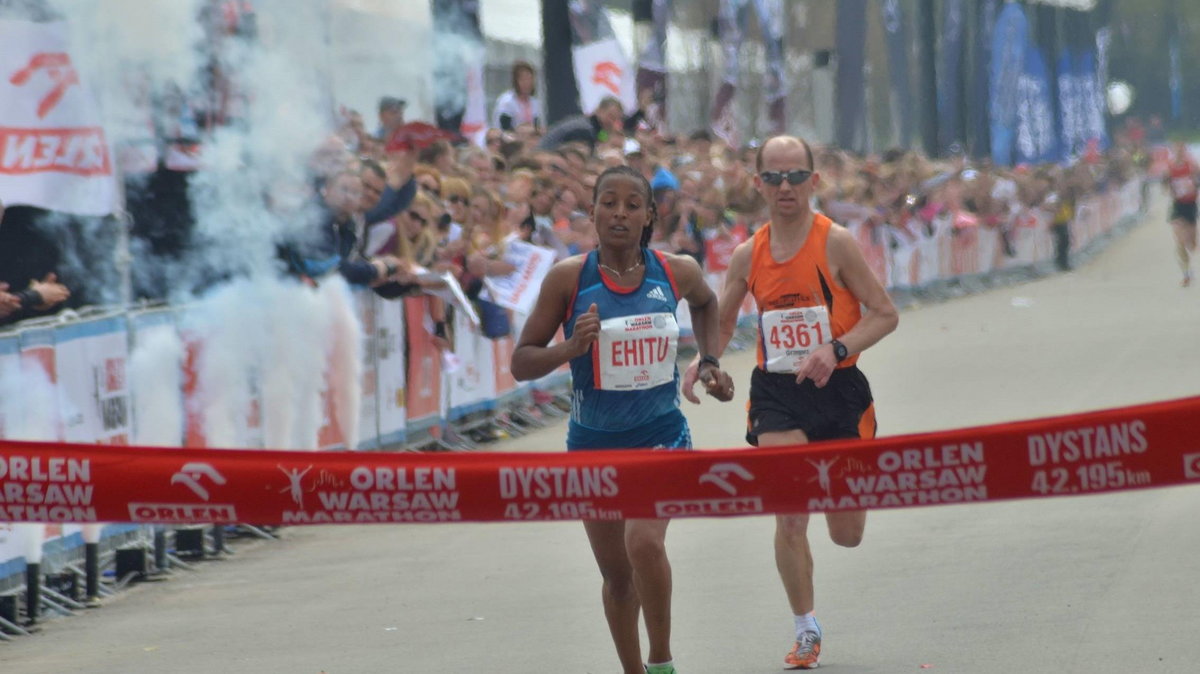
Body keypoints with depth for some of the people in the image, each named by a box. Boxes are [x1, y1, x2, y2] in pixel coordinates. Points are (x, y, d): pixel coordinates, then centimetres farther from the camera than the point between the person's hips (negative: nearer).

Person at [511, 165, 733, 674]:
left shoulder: (676, 272, -5)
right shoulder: (569, 278, -10)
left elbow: (706, 303, 22)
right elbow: (521, 363, -7)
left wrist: (709, 361, 10)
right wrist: (570, 348, -25)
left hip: (660, 435, -1)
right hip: (593, 441, 1)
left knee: (645, 542, -26)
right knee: (616, 574, 12)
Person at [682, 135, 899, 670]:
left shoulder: (835, 243, -9)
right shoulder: (748, 255, 2)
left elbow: (885, 315, -7)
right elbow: (721, 325, 14)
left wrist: (835, 349, -22)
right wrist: (702, 362, -7)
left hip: (838, 390, -2)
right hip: (777, 394, 2)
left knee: (847, 534, 8)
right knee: (789, 518, -10)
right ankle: (806, 630, 7)